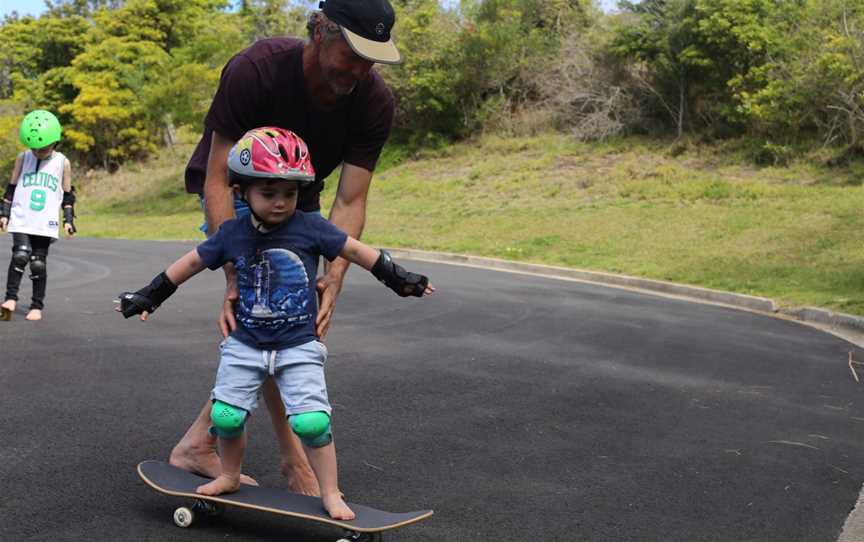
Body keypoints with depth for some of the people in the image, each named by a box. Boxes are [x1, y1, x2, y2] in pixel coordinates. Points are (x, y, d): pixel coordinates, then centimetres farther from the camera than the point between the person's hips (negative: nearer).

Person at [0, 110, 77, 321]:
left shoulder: (62, 163, 4)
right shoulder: (23, 159, 5)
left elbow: (68, 194, 10)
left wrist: (69, 220, 5)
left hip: (46, 224, 0)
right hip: (21, 221, 0)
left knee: (38, 263, -1)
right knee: (20, 256, -18)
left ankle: (37, 306, 9)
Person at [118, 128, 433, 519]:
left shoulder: (310, 227, -10)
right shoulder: (232, 234, -3)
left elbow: (356, 251, 0)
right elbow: (192, 263, 8)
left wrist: (400, 279, 4)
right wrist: (148, 296, 12)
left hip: (299, 346, -2)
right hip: (245, 344, 3)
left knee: (312, 421, -12)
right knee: (226, 414, 0)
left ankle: (330, 494, 5)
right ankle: (229, 477, 28)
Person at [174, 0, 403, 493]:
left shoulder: (374, 101, -22)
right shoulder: (255, 70, -33)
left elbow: (350, 201, -21)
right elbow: (217, 181, -30)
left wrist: (333, 281, -35)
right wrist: (234, 277, -37)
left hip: (299, 203, 5)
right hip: (235, 194, -5)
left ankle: (198, 444, 14)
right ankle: (295, 461, -7)